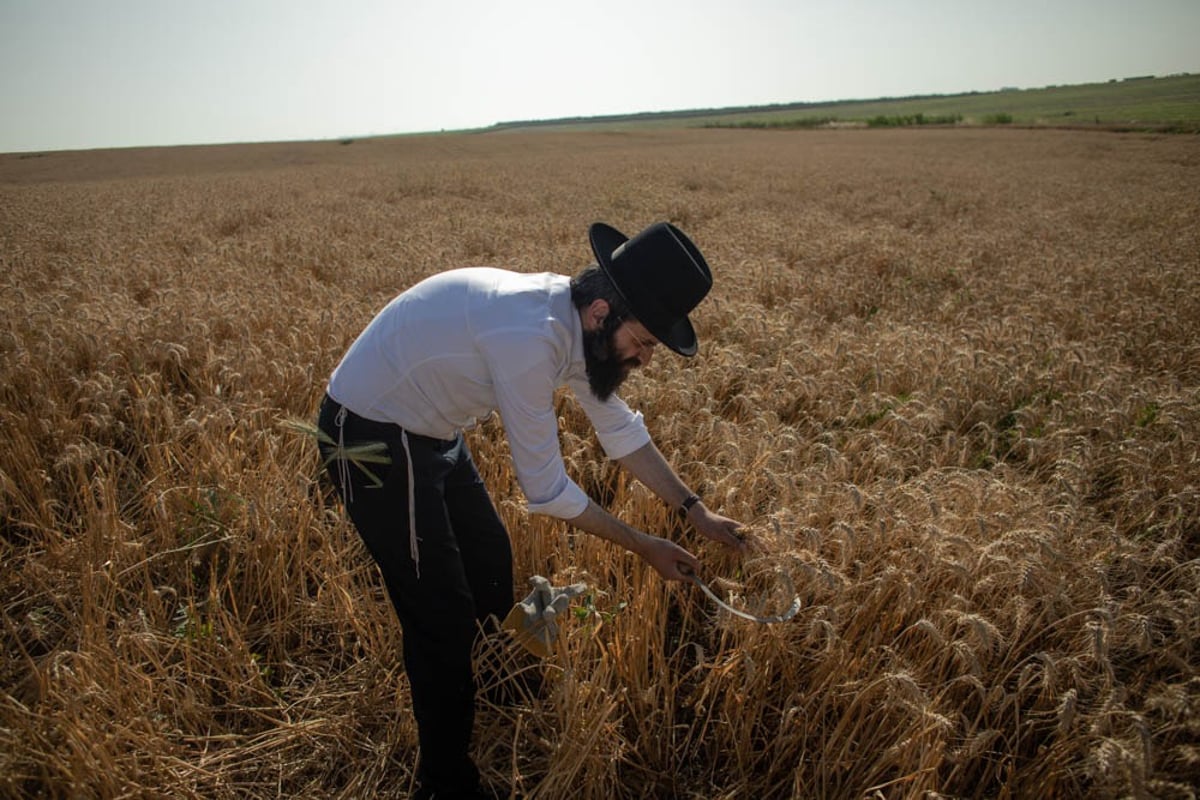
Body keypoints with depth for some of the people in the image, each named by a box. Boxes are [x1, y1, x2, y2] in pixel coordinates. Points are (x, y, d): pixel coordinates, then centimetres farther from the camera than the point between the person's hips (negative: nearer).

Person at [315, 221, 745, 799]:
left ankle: (486, 700, 41)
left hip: (430, 431, 9)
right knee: (442, 616, -3)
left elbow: (620, 430, 6)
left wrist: (696, 512, 5)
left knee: (491, 563, 17)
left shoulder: (575, 321, -6)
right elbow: (546, 490, -25)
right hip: (372, 440, -9)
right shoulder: (530, 338, -33)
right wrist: (644, 546, -12)